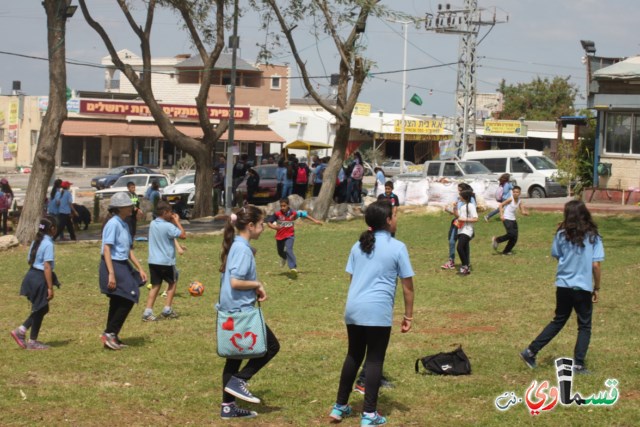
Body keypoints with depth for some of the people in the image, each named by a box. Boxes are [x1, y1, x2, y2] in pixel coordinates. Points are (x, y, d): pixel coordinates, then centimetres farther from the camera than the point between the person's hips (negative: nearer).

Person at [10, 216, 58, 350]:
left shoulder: (36, 241, 9)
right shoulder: (48, 244, -17)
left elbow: (29, 260, 14)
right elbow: (47, 267, -21)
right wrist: (50, 287, -19)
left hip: (32, 275, 9)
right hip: (40, 279, -9)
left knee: (40, 309, 18)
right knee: (40, 310, 5)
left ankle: (21, 331, 14)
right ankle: (32, 341, 14)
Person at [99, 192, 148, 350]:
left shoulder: (124, 224, 13)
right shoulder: (113, 223, -15)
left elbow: (129, 249, 19)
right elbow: (106, 249, -19)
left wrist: (140, 269, 16)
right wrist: (111, 274, -24)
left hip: (123, 266, 9)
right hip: (113, 265, -9)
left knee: (118, 303, 12)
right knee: (127, 300, -10)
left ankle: (111, 337, 20)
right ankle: (109, 333, -4)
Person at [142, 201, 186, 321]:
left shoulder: (152, 224, 6)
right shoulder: (168, 226, -17)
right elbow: (183, 235, -14)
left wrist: (173, 222, 10)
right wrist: (177, 222, -6)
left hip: (153, 261, 6)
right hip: (166, 261, -6)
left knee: (155, 286, 8)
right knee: (172, 283, 16)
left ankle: (148, 312, -3)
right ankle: (167, 310, 13)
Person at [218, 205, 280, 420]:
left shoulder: (236, 246, 11)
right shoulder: (243, 249, -18)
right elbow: (235, 282, -26)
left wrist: (255, 287, 5)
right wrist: (258, 285, -12)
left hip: (231, 311, 10)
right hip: (241, 311, -10)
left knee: (235, 356, 13)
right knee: (271, 346, 4)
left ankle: (228, 407, 16)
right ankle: (238, 381, 0)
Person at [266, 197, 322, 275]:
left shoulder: (293, 213, -14)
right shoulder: (277, 214, -17)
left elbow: (304, 214, 0)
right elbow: (268, 222, -16)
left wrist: (315, 220, 3)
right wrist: (273, 226, -38)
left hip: (289, 236, -2)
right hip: (279, 236, 2)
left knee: (288, 250, -26)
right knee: (280, 252, 21)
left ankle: (293, 267, -29)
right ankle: (284, 258, 58)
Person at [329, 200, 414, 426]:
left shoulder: (358, 246, 12)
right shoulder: (397, 248, -3)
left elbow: (351, 277, 15)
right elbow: (407, 286, -2)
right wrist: (408, 316, 4)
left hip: (353, 308, 5)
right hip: (378, 311, -5)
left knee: (353, 356, 18)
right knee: (374, 360, 2)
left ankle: (340, 406, 25)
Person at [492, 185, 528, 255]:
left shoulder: (520, 201, 4)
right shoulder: (510, 199, -12)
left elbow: (522, 212, 4)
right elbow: (501, 205, -8)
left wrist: (525, 213, -20)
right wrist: (501, 215, -17)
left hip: (513, 220, 7)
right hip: (507, 219, -7)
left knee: (514, 238, 3)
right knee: (511, 234, -20)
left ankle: (506, 251, 15)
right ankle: (496, 240, -1)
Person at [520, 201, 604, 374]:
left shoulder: (562, 234, -3)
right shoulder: (593, 236, -8)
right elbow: (596, 265, -10)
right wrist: (597, 288, 0)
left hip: (563, 286, 3)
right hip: (583, 288, -3)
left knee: (558, 321, 19)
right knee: (584, 326, 11)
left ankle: (531, 351, 17)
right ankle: (578, 364, 5)